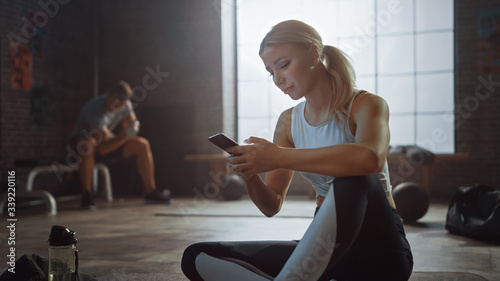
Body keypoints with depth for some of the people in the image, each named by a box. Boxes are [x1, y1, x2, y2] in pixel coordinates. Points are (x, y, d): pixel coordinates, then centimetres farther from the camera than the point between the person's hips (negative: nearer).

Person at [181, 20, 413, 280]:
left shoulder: (366, 105, -9)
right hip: (326, 246, 6)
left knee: (351, 178, -40)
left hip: (379, 249, -5)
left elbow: (370, 157, -36)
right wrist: (250, 174, -13)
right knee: (196, 258, -9)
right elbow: (271, 206, 9)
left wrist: (280, 157, -34)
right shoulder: (288, 122, 8)